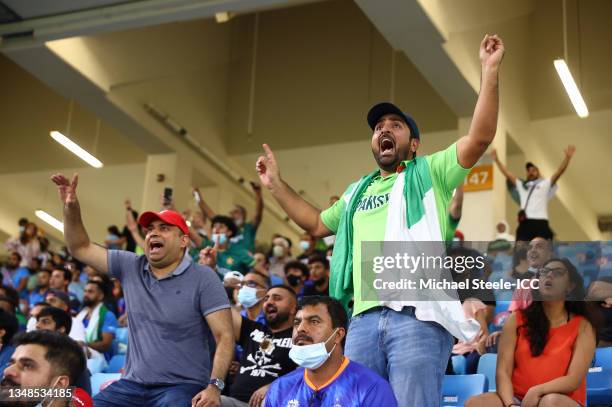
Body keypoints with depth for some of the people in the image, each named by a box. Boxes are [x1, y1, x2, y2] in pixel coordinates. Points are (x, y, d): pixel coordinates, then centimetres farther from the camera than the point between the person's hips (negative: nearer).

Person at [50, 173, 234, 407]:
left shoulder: (203, 279, -5)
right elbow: (80, 249, 15)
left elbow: (224, 337, -10)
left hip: (183, 386, -4)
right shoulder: (131, 268, 10)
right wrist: (71, 208, -2)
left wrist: (214, 386, -23)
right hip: (133, 384, 5)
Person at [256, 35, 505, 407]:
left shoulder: (430, 172, 12)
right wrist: (277, 185, 34)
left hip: (418, 315, -5)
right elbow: (317, 224, 39)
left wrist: (490, 72, -8)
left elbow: (480, 138, -2)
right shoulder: (358, 192, 29)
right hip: (365, 319, 6)